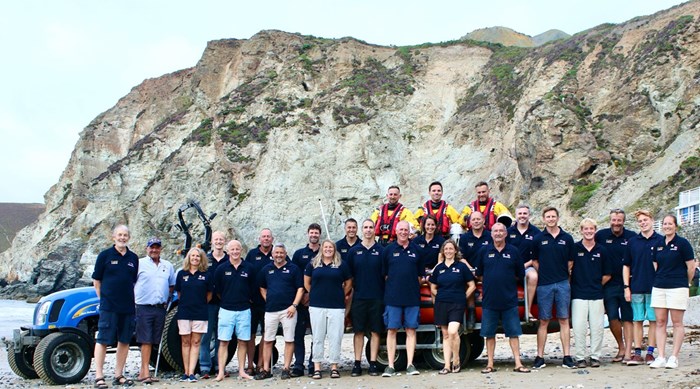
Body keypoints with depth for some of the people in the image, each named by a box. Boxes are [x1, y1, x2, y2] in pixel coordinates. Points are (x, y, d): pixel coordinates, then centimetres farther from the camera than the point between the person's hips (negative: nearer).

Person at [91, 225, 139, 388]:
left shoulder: (133, 258, 10)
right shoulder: (105, 255, 0)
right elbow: (96, 280, 4)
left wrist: (131, 299, 9)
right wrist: (103, 298, 1)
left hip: (128, 306, 4)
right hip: (108, 306, -4)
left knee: (124, 341, 8)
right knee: (102, 340, -3)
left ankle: (119, 375, 17)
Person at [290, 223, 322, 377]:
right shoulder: (299, 254, 11)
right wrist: (302, 295, -4)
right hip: (301, 299, 1)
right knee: (298, 333, 0)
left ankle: (313, 366, 6)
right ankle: (298, 366, 4)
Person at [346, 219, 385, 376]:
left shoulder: (381, 250, 4)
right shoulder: (354, 251, 6)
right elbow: (348, 275, 9)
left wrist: (385, 294, 0)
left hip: (377, 297, 0)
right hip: (359, 297, 0)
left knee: (375, 331, 3)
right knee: (358, 331, 4)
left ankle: (373, 364, 8)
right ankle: (357, 364, 8)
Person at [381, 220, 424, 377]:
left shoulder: (416, 250, 8)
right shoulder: (388, 250, 5)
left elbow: (420, 274, 12)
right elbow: (384, 274, 7)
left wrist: (414, 288, 5)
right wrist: (392, 289, 2)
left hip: (412, 297, 1)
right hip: (393, 297, -1)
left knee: (411, 330, 2)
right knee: (391, 330, 0)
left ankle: (410, 365, 6)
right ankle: (390, 366, 3)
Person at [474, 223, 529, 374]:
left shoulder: (513, 251, 4)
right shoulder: (484, 251, 6)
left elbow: (520, 275, 10)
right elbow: (479, 274, 11)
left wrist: (507, 281, 7)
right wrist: (489, 282, 5)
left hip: (509, 300, -1)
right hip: (489, 299, 1)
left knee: (514, 333, 1)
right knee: (489, 333, 6)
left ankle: (518, 364, 5)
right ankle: (490, 364, 13)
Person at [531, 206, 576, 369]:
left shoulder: (567, 238, 6)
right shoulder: (538, 239, 4)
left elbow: (570, 261, 11)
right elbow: (535, 261, 10)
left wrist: (565, 275, 5)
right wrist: (544, 274, 2)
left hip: (563, 284, 1)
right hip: (544, 285, -1)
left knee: (564, 320, 3)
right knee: (544, 321, 3)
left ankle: (567, 357, 6)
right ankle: (540, 357, 6)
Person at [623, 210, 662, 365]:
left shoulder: (661, 241, 2)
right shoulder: (632, 242, 8)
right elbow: (626, 265, 11)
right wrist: (626, 287, 4)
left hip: (655, 288, -2)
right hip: (636, 288, 2)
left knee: (654, 320, 2)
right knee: (637, 320, 4)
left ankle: (650, 352, 9)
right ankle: (637, 353, 7)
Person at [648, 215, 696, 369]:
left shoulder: (682, 243, -4)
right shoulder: (658, 244, 12)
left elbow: (691, 266, -1)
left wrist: (686, 283, 9)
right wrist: (659, 279, 13)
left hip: (677, 287, -5)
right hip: (659, 287, 5)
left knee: (677, 322, 0)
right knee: (660, 322, 3)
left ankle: (674, 357, 5)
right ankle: (661, 357, 5)